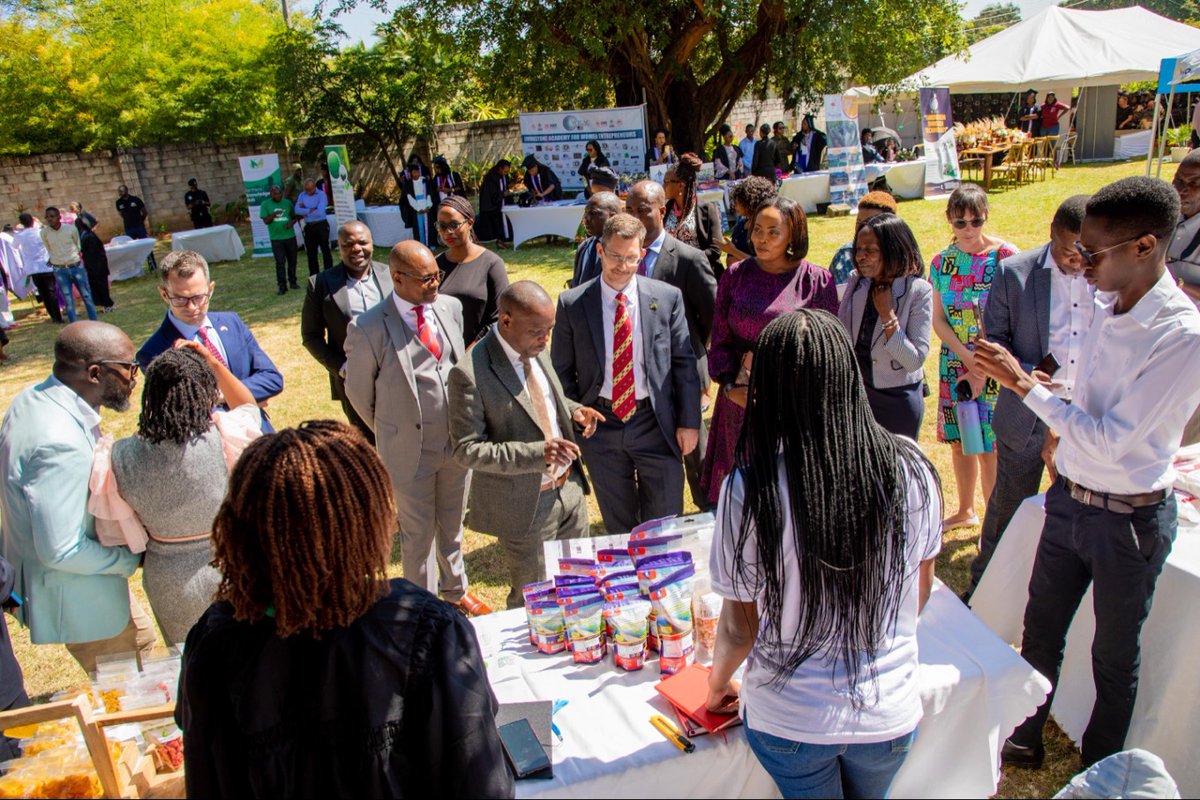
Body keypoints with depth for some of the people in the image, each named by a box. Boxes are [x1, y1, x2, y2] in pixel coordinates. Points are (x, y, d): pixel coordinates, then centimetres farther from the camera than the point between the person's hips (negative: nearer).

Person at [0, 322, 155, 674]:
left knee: (140, 639, 29)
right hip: (74, 597, -10)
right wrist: (132, 559, -16)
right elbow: (61, 551, -32)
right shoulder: (60, 444, -35)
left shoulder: (34, 398, -4)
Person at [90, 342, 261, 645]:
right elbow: (248, 406, -1)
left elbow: (116, 531, -5)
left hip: (170, 583, 2)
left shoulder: (121, 457, -18)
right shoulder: (224, 437, -25)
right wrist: (213, 363, -3)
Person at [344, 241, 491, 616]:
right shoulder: (367, 328, -20)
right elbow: (359, 393, -6)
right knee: (418, 533, 14)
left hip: (457, 441, 5)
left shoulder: (450, 307, -3)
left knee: (452, 525, 23)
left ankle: (455, 588, 46)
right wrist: (391, 433, 6)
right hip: (410, 451, -4)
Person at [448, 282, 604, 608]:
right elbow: (466, 449, -22)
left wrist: (573, 410, -6)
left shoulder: (535, 348, -2)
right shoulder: (470, 373, -25)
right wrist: (537, 453, -31)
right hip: (525, 505, -7)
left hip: (569, 489, 7)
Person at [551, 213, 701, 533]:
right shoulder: (572, 303, -5)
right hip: (600, 425, 0)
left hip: (655, 422, 0)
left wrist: (689, 421, -1)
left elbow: (684, 362, 1)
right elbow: (561, 370, 3)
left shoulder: (667, 297, -4)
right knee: (618, 525, 17)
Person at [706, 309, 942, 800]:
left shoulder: (751, 488, -24)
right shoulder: (910, 470, -15)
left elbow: (740, 627, -11)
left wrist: (717, 681, 10)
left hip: (788, 720, -3)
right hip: (890, 714, 3)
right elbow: (920, 594, 2)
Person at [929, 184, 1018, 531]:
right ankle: (965, 511, 33)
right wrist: (968, 357, -10)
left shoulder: (1006, 256, -9)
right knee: (959, 442, 15)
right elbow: (938, 319, 2)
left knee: (988, 447, -1)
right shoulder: (942, 262, 3)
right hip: (954, 365, 4)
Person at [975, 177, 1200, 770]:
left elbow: (1109, 441, -26)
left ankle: (1100, 771, 38)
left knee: (1114, 656, 15)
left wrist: (1024, 384, -24)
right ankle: (1023, 741, 39)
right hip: (1069, 497, 6)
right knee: (1040, 632, 18)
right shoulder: (1106, 306, -3)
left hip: (1128, 518, -6)